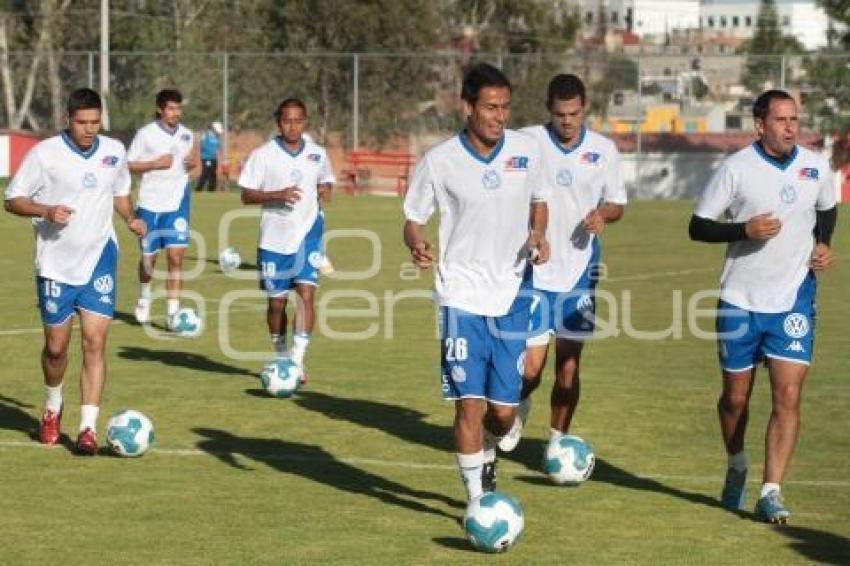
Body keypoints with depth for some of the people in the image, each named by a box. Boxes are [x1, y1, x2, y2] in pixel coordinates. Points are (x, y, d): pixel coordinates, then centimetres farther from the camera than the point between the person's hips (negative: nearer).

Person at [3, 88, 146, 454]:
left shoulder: (114, 151, 2)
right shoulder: (45, 153, -9)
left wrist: (130, 219, 1)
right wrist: (46, 211, -23)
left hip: (99, 259, 2)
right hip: (56, 264, -2)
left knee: (95, 342, -10)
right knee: (56, 346, 7)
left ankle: (88, 428, -9)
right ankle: (52, 407, 37)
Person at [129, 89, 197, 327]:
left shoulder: (186, 134, 7)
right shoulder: (146, 134, -6)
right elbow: (128, 165, -4)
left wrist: (192, 163, -2)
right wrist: (155, 164, -16)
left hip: (177, 202, 2)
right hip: (150, 203, -2)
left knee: (176, 256, -9)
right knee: (149, 257, 9)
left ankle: (172, 312, -8)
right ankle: (144, 295, 39)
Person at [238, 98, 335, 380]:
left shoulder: (318, 154, 5)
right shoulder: (263, 154, -4)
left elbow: (325, 182, 22)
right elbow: (246, 195, -4)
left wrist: (324, 189, -2)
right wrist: (278, 195, -20)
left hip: (307, 233, 1)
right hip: (274, 237, -1)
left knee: (306, 293, -16)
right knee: (277, 301, 8)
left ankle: (298, 359, -15)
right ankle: (281, 357, 26)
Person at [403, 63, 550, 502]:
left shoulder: (526, 150, 0)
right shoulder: (438, 161, -8)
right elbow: (414, 219, 2)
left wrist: (538, 234, -4)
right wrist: (416, 244, -21)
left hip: (511, 297, 3)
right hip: (462, 298, -3)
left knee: (504, 410, 6)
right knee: (470, 403, -8)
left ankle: (487, 455, 40)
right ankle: (478, 501, 4)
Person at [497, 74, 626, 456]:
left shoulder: (604, 150, 2)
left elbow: (617, 203, 10)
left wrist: (603, 214, -11)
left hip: (579, 271, 2)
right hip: (533, 270, -2)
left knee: (568, 364, 3)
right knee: (531, 366, -5)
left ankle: (557, 442, 18)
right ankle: (520, 407, 29)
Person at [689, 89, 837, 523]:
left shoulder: (816, 168, 0)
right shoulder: (736, 168, -10)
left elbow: (827, 209, 21)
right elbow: (698, 226, -6)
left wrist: (822, 244, 2)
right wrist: (744, 230, -22)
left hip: (793, 300, 1)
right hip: (741, 300, -1)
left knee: (788, 396, -11)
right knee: (735, 397, 11)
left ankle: (770, 493, -7)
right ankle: (737, 467, 39)